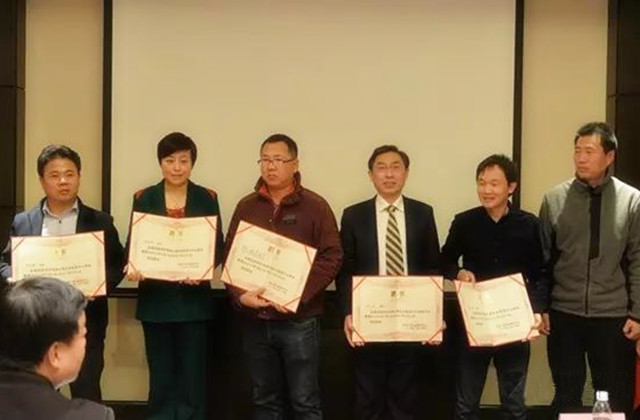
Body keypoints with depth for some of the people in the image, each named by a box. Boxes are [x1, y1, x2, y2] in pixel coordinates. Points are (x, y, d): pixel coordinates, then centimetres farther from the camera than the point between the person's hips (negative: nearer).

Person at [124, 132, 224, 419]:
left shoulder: (207, 199, 4)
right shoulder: (144, 199, 5)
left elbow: (218, 247, 1)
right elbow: (132, 245, 3)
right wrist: (132, 266, -19)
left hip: (194, 299, -1)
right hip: (155, 299, 1)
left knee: (193, 377, 1)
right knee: (160, 378, 6)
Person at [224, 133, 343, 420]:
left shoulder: (315, 206, -1)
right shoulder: (246, 207, 8)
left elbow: (332, 257, -6)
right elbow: (230, 257, 8)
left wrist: (298, 294, -16)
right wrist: (240, 295, -9)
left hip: (299, 320, -3)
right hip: (255, 321, 3)